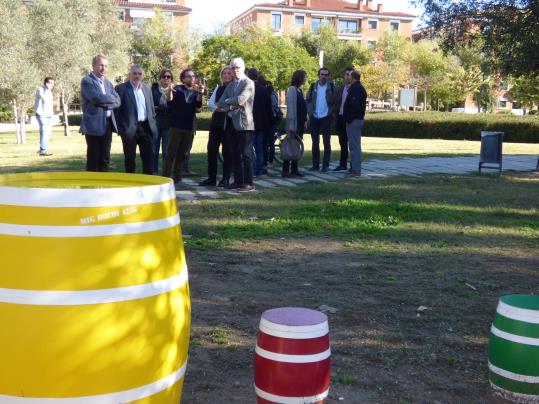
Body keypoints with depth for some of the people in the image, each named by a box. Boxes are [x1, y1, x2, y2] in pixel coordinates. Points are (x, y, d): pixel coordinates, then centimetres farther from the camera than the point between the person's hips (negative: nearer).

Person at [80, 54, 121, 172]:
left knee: (105, 159, 9)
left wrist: (105, 104, -11)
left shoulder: (108, 83, 18)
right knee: (93, 159, -4)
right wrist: (111, 98, -3)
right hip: (94, 125, -7)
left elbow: (118, 101, 8)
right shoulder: (87, 81, -5)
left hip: (108, 124, 7)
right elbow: (97, 98, -21)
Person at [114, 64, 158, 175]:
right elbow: (116, 110, -5)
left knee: (149, 157, 5)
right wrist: (119, 128, -10)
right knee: (130, 158, 4)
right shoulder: (121, 88, -3)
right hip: (129, 128, -5)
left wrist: (153, 124, 10)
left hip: (146, 128, 5)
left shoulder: (147, 88, 14)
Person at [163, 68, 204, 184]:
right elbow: (170, 101, -15)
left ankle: (177, 177, 15)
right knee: (171, 153, -4)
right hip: (176, 126, -3)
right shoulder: (178, 89, 2)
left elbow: (198, 104, -9)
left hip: (189, 128, 4)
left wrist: (200, 94, -31)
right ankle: (165, 177, -3)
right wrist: (170, 92, -37)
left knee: (182, 154, 8)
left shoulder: (196, 91, 11)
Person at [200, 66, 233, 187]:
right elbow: (210, 102, 7)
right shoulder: (218, 88, 15)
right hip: (216, 122, 6)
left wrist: (224, 108, -20)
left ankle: (226, 178, 8)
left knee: (227, 151, 0)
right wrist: (217, 108, -11)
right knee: (211, 149, 6)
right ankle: (211, 178, 15)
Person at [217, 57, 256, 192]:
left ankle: (248, 183, -4)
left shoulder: (249, 83, -5)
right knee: (235, 154, 8)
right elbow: (220, 104, 9)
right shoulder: (230, 86, 18)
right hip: (232, 123, 7)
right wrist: (232, 106, -10)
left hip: (244, 123, -7)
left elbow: (240, 100, -20)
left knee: (246, 154, -6)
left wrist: (227, 102, -4)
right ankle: (238, 181, 14)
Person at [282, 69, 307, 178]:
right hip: (294, 123, -8)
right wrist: (291, 124, -19)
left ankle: (294, 169, 16)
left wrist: (304, 121, 12)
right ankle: (285, 170, -1)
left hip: (300, 123, 8)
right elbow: (290, 108, -16)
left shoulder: (299, 90, 14)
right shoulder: (292, 89, -11)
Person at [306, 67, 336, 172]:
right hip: (314, 117, 3)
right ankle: (315, 165, 13)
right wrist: (310, 112, -2)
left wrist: (331, 114, -8)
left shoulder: (331, 86, 1)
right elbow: (308, 100, 8)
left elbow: (334, 101, 0)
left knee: (326, 142, 0)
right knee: (315, 142, 6)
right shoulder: (313, 86, 7)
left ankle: (326, 165, 5)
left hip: (326, 117, -3)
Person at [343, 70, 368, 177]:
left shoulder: (355, 88, -15)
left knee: (354, 145, -8)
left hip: (353, 120, -11)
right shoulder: (360, 88, 17)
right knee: (355, 145, 15)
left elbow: (354, 104, -23)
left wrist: (349, 118, -18)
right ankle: (354, 168, 22)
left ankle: (356, 170, -7)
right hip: (358, 119, 11)